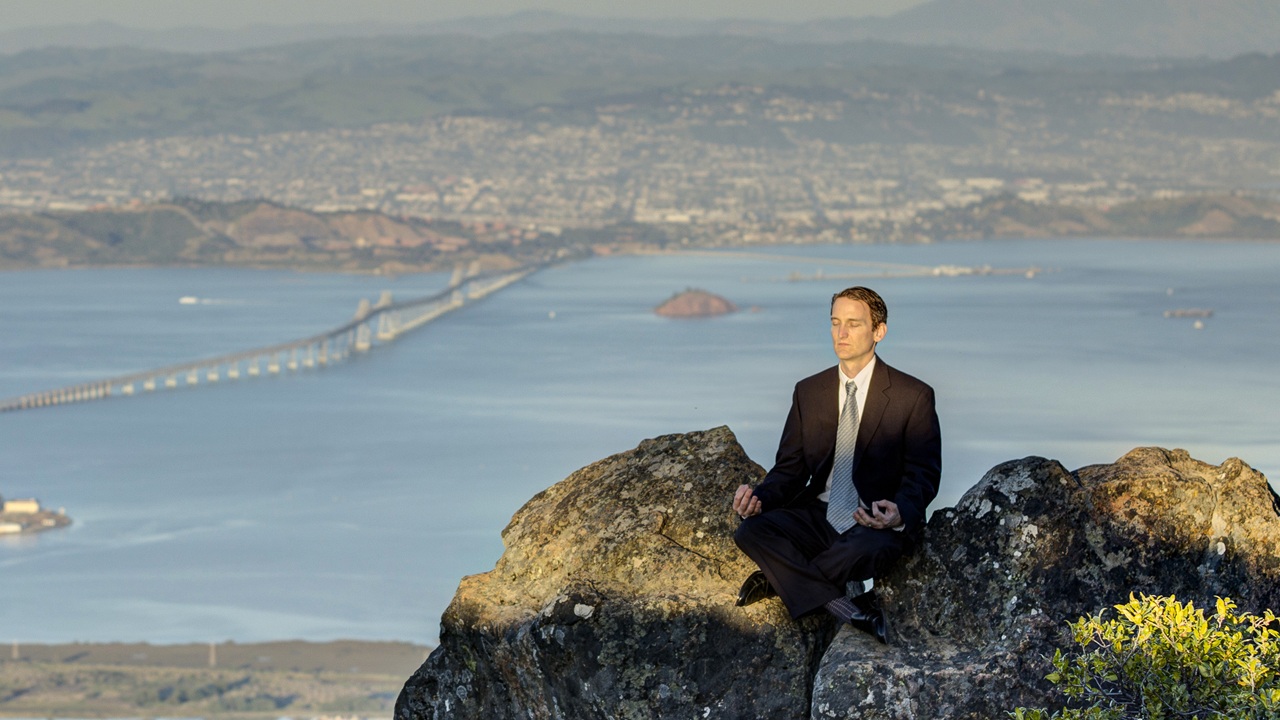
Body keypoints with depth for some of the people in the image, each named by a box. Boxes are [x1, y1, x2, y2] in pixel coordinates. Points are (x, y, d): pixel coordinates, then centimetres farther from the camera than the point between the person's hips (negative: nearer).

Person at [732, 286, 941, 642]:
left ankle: (777, 581, -18)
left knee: (867, 551, -40)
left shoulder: (913, 396, -1)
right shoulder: (808, 392, 11)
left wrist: (900, 514, -26)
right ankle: (844, 605, -31)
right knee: (751, 531, -25)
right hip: (819, 517, 4)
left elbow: (923, 475, -3)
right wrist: (760, 497, -12)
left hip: (878, 525, -4)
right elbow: (790, 469, 12)